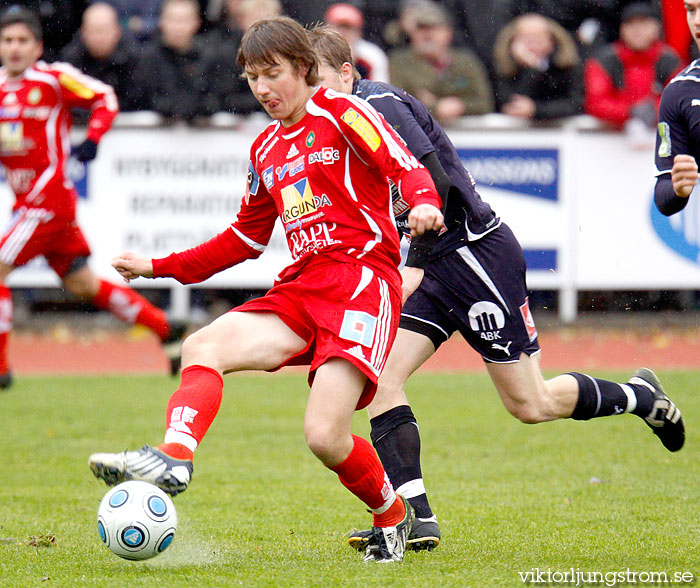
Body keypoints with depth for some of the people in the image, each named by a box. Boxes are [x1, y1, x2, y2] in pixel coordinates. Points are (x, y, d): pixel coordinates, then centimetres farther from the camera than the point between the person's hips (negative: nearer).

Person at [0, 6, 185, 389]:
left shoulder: (54, 78, -8)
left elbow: (104, 98, 1)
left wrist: (93, 138, -12)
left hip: (49, 196, -7)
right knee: (83, 285, 14)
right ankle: (166, 330, 26)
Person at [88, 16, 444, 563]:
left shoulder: (339, 112, 2)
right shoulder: (266, 150, 23)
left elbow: (406, 166, -10)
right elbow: (246, 237, 33)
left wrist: (424, 201, -33)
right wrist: (161, 267, 29)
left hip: (362, 279, -7)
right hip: (300, 289, 8)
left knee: (325, 435, -19)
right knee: (202, 346, -17)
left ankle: (391, 515, 7)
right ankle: (174, 456, -35)